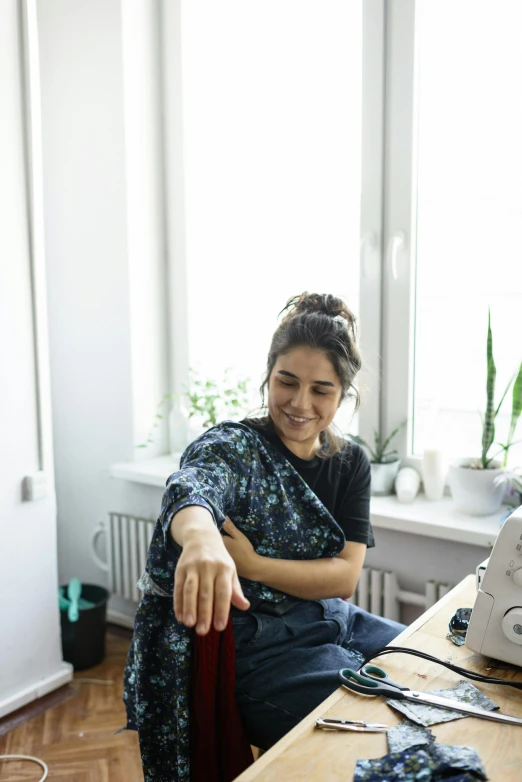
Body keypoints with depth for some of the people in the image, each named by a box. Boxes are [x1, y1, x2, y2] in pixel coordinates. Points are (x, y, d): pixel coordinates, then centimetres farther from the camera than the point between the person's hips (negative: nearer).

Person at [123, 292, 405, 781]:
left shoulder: (350, 461, 2)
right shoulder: (234, 446, -14)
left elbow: (345, 577, -6)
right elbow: (190, 489, -39)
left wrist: (251, 563, -21)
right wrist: (200, 538, -63)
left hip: (330, 622, 7)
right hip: (257, 644, -6)